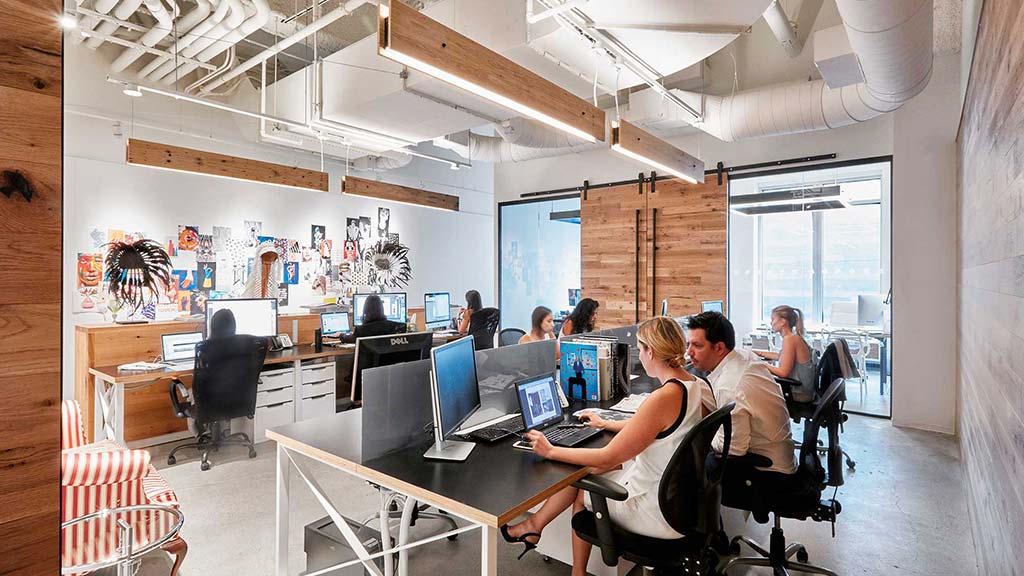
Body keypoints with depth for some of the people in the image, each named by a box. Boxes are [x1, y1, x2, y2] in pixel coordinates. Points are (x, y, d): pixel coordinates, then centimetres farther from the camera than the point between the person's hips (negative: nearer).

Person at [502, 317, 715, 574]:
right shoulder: (701, 386, -2)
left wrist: (551, 451, -10)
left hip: (662, 513, -8)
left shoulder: (664, 398, -29)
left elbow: (607, 458, -22)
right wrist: (606, 423, 25)